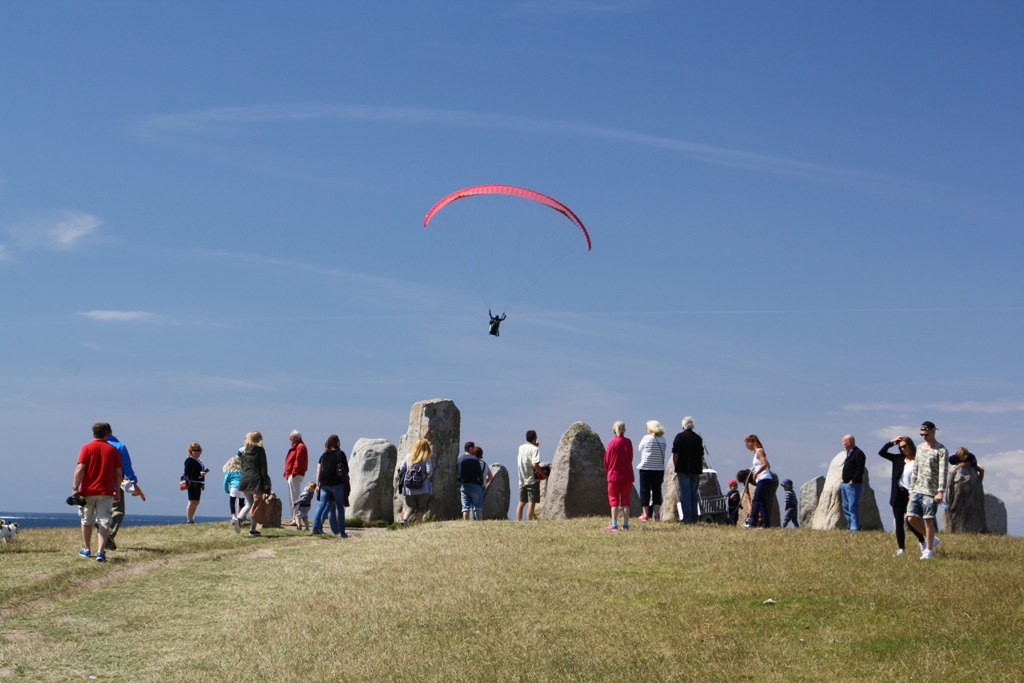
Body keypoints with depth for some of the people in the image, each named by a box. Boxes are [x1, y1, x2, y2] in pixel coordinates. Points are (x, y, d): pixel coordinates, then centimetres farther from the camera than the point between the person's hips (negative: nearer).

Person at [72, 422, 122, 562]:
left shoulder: (87, 448, -2)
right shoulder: (113, 450, 3)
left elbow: (80, 469, -10)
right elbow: (118, 473, 3)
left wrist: (75, 488, -7)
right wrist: (117, 491, 13)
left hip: (87, 491, 0)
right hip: (106, 492, 0)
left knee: (86, 521, 17)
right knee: (104, 523, -3)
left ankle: (86, 550, 30)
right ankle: (100, 552, -17)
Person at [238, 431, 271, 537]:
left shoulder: (244, 451, 12)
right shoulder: (260, 450, -3)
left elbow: (242, 466, 16)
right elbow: (263, 467, -7)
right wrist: (265, 482, -6)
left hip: (244, 481, 5)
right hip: (256, 480, -5)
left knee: (248, 504, 16)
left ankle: (239, 518, -11)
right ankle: (252, 529, -1)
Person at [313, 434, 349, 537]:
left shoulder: (323, 456, 10)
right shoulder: (340, 454, -1)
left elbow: (318, 470, 8)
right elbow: (346, 470, 0)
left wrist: (317, 484, 12)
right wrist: (347, 482, 13)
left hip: (324, 484, 4)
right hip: (337, 483, -3)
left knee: (322, 505, 3)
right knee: (340, 508, 5)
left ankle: (316, 526, -15)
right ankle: (342, 532, 6)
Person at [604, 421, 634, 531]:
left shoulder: (612, 443, -9)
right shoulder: (628, 442, -2)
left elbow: (606, 460, -3)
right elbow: (630, 458, 6)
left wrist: (607, 472, 15)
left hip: (614, 475, -3)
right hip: (627, 475, 3)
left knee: (614, 500, 3)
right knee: (625, 500, 7)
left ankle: (614, 525, -1)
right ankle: (626, 525, 6)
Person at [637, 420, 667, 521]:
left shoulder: (646, 438, -8)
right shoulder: (663, 440, 3)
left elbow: (640, 448, 4)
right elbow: (664, 450, 9)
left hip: (646, 468, -3)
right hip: (659, 469, 3)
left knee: (645, 490, 4)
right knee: (657, 490, 8)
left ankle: (646, 514, 4)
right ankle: (656, 514, 6)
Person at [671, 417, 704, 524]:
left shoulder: (680, 436, -5)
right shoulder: (698, 438, 10)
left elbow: (675, 454, -9)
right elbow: (701, 456, 14)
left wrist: (676, 466, 2)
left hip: (683, 470, -4)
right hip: (696, 470, 4)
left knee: (685, 494, -4)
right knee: (694, 494, 9)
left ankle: (687, 518, -9)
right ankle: (694, 518, 8)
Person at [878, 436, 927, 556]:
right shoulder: (898, 459, 10)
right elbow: (881, 452, 11)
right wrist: (892, 442, 3)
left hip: (910, 495, -5)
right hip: (898, 494, 5)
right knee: (898, 523, 3)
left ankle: (922, 542, 19)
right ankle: (901, 549, 7)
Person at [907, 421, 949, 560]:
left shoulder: (941, 450, -5)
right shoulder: (920, 448, 17)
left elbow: (943, 472, -13)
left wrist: (941, 491, -21)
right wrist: (911, 489, 18)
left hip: (930, 492, -7)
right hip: (917, 490, 7)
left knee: (928, 520, -4)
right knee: (912, 518, 1)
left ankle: (929, 550, 7)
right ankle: (932, 539, 20)